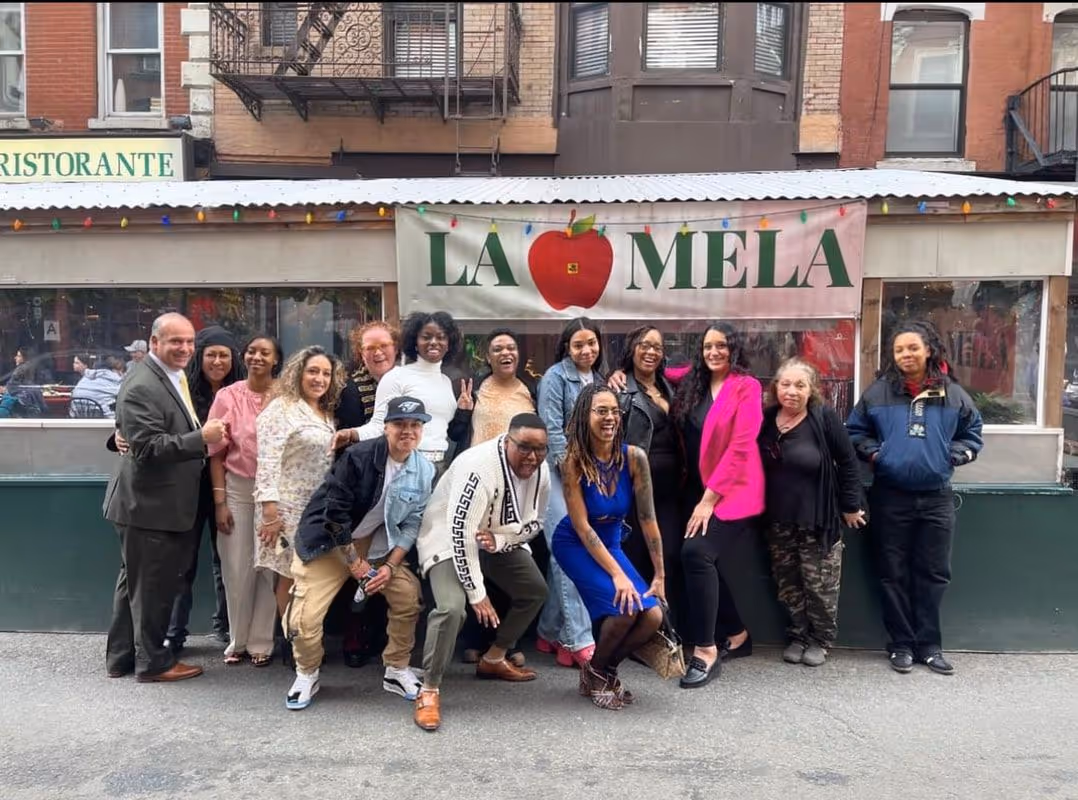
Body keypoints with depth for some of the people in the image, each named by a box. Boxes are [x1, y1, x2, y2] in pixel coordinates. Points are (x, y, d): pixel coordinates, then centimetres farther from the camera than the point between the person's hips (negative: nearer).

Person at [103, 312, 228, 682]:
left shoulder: (177, 379, 11)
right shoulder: (141, 387, -20)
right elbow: (147, 447, -26)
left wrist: (207, 436, 10)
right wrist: (202, 437, -29)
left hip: (164, 504, 10)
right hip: (149, 505, -10)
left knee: (136, 583, 20)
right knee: (151, 586, 4)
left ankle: (121, 657, 33)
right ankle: (153, 661, 20)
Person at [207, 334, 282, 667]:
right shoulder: (227, 396, 0)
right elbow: (216, 453, 1)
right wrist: (219, 501, -4)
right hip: (236, 489, 0)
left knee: (269, 566, 7)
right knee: (237, 568, 6)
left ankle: (261, 641, 20)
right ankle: (238, 640, 24)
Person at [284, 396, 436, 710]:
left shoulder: (425, 471, -8)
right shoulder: (359, 456, -23)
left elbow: (411, 525, -2)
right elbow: (335, 513, -21)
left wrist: (390, 566, -12)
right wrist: (354, 561, -16)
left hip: (374, 543, 4)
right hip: (328, 541, -4)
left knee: (409, 596, -7)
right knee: (306, 616, -12)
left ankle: (396, 670, 15)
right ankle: (306, 676, 18)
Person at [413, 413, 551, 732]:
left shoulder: (541, 472, -11)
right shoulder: (480, 468, -35)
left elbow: (534, 523, 0)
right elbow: (461, 533, -34)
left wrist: (498, 539, -22)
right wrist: (477, 594, -28)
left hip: (500, 539, 8)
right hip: (449, 537, -8)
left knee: (535, 591, 10)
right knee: (452, 608, -26)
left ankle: (493, 659, 28)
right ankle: (429, 691, -8)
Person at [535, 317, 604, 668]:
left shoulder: (599, 379, 15)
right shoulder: (555, 376, -6)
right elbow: (552, 429, -12)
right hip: (559, 473, -6)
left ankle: (550, 632, 16)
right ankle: (580, 639, -9)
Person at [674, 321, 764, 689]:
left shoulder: (747, 387, -8)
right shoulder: (693, 386, 10)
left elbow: (740, 447, -15)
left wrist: (710, 497, -17)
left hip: (734, 491, -6)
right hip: (701, 491, 7)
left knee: (697, 553, -22)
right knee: (701, 561, 2)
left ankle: (706, 650, -11)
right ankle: (737, 634, 25)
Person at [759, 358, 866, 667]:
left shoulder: (824, 417, -13)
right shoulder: (766, 419, 0)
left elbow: (848, 462, -7)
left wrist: (850, 506, -5)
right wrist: (759, 509, 9)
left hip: (818, 519, -4)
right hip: (778, 520, 4)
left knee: (819, 584, 4)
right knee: (787, 583, 13)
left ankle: (821, 639, 23)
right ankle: (797, 636, 29)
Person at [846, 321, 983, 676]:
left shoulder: (953, 394, 2)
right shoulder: (878, 392, -1)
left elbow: (972, 434, 12)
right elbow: (854, 431, 8)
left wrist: (952, 456, -4)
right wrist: (873, 453, -7)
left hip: (937, 498, 1)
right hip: (890, 498, -1)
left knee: (933, 574, 8)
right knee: (894, 574, 6)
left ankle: (929, 644, 20)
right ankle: (901, 643, 19)